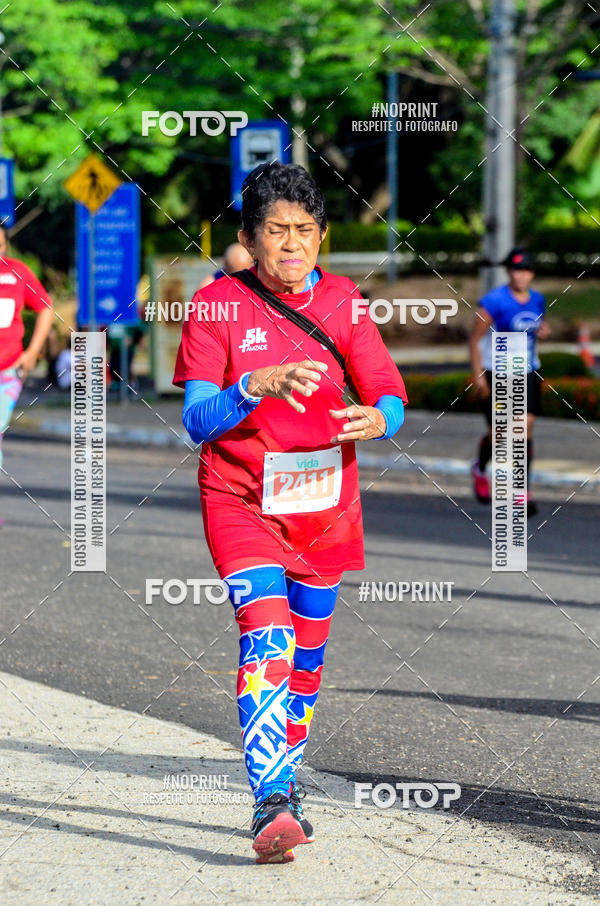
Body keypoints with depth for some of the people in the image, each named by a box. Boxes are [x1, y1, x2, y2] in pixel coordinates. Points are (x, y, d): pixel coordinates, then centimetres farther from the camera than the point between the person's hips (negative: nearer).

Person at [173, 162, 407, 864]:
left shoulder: (341, 301, 2)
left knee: (305, 658, 14)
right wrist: (255, 387, -34)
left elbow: (389, 397, 1)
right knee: (266, 640, -23)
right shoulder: (217, 305, -8)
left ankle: (285, 790, 33)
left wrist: (377, 419, -23)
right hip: (241, 497, -4)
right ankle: (271, 805, -29)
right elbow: (196, 420, -15)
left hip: (323, 502, 4)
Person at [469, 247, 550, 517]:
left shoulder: (537, 300, 6)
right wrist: (478, 375, -16)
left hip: (528, 373, 4)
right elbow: (475, 339, -10)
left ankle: (523, 492, -6)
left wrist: (544, 331, -1)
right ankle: (480, 468, 35)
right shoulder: (494, 302, -13)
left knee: (526, 428, -7)